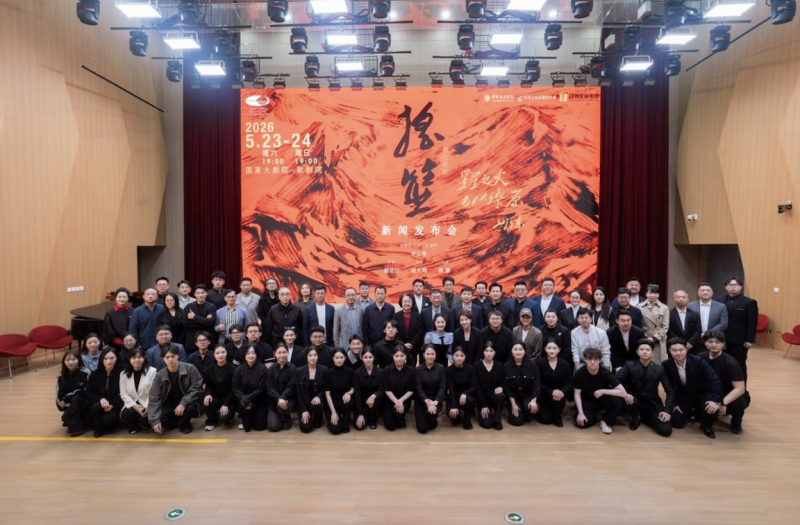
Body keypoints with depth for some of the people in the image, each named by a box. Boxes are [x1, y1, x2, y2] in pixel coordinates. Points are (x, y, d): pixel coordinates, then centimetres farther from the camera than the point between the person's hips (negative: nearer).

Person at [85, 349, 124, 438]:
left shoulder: (121, 372, -9)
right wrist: (101, 399, -17)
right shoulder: (96, 374, 3)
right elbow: (89, 393, 4)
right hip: (100, 403, 3)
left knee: (107, 419, -30)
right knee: (96, 407, -31)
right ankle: (98, 428, -2)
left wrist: (112, 405, -20)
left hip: (115, 405, -3)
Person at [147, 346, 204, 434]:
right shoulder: (159, 375, -11)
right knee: (160, 420, -24)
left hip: (187, 402, -2)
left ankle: (184, 424, -1)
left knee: (190, 407, -35)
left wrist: (183, 403, -30)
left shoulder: (190, 369, -18)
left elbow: (197, 388, -17)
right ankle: (181, 420, 7)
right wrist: (154, 420, -20)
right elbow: (154, 398, -11)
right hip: (170, 403, 3)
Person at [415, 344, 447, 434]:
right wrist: (427, 401, -25)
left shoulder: (441, 368, -5)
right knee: (422, 429, -11)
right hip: (421, 400, 0)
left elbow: (443, 387, -9)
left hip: (436, 399, 0)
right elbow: (418, 388, -10)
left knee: (431, 412, -34)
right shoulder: (418, 369, -7)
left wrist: (435, 402, -23)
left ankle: (433, 422, 5)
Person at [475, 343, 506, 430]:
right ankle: (482, 411, 16)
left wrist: (500, 388, -20)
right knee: (487, 423, -19)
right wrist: (483, 405, -13)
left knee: (500, 396, -35)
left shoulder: (499, 365, 3)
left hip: (495, 395, 2)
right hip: (482, 398, -2)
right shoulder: (477, 366, -5)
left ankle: (497, 419, -9)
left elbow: (502, 382, 6)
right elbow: (476, 386, -8)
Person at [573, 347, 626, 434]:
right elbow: (577, 394, -11)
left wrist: (602, 391, -29)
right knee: (582, 423, -24)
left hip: (603, 399, 0)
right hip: (587, 401, 0)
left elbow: (623, 392, -26)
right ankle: (593, 415, 12)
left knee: (617, 401, -32)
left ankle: (606, 421, -3)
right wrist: (580, 413, -19)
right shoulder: (579, 373, -20)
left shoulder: (605, 372, -21)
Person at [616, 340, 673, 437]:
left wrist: (667, 411, -11)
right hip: (635, 399, -1)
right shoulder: (629, 365, -9)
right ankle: (636, 418, 1)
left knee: (666, 430, -18)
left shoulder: (659, 369, -5)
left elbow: (670, 391, -2)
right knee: (626, 400, -37)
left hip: (652, 403, 1)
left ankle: (643, 416, 14)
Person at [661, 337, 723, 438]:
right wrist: (673, 403, -7)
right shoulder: (666, 365, -16)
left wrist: (716, 401, -35)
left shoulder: (698, 361, -23)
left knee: (712, 409, -34)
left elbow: (715, 380, -25)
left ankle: (706, 425, 4)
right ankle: (690, 412, 26)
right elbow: (669, 386, -3)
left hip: (702, 395, -2)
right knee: (676, 423, -10)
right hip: (683, 396, 2)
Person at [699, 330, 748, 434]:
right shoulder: (701, 358, -10)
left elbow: (740, 389, -25)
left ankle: (736, 423, 1)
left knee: (737, 404, -37)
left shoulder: (730, 362, -21)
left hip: (731, 396, -4)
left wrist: (723, 403, -35)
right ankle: (715, 414, 17)